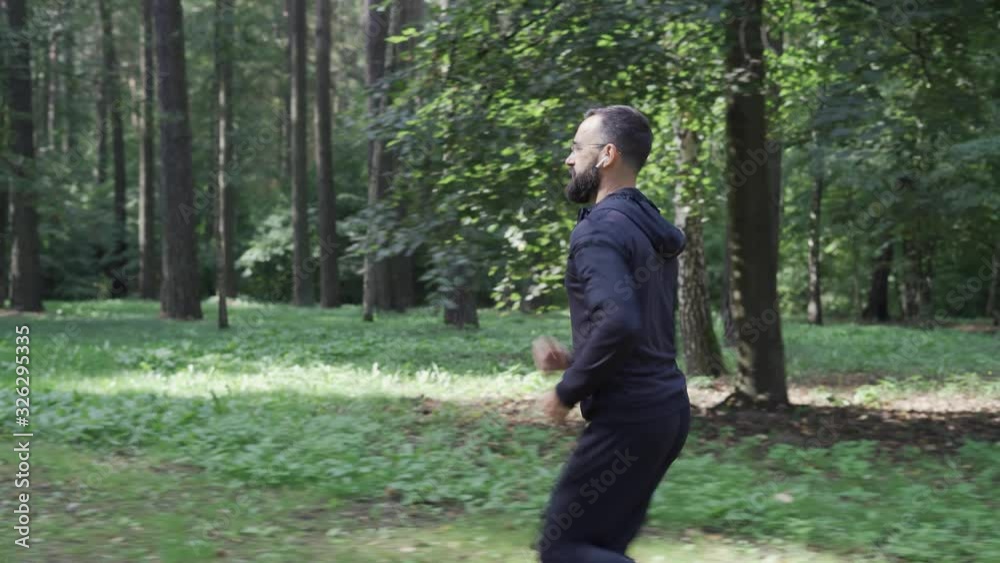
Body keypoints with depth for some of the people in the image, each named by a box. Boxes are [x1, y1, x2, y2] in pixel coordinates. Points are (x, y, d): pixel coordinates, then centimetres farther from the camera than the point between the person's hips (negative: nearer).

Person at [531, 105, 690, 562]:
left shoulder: (599, 230, -16)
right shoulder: (648, 229, 14)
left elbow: (618, 323, -31)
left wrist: (567, 391, -16)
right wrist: (573, 358, 10)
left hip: (629, 418, -9)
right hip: (664, 406, 9)